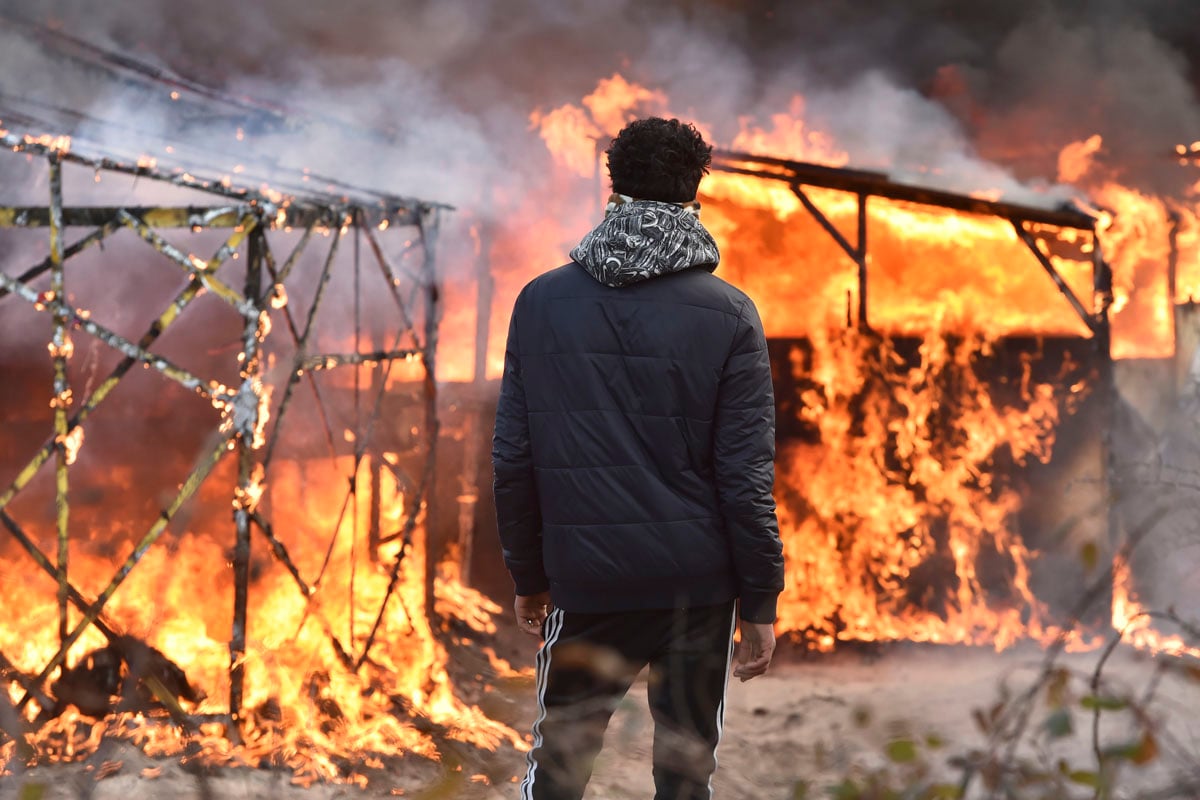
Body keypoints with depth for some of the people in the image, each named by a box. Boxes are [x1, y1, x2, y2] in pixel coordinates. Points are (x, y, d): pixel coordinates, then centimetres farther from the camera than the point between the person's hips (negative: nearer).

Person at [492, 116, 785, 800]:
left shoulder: (541, 302, 2)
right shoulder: (726, 314, -5)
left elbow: (513, 459, 3)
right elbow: (746, 475, -7)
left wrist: (529, 575, 13)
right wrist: (759, 601, 1)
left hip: (586, 586, 1)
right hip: (698, 586, -1)